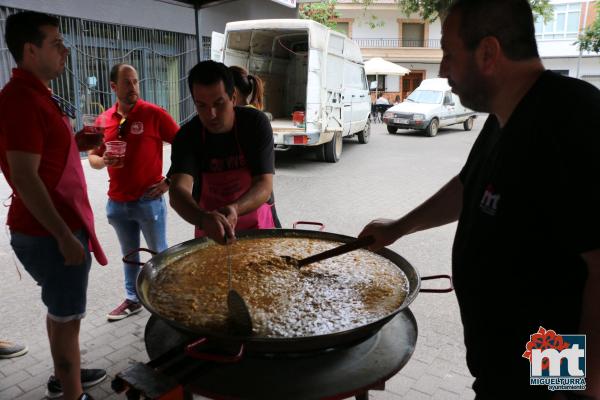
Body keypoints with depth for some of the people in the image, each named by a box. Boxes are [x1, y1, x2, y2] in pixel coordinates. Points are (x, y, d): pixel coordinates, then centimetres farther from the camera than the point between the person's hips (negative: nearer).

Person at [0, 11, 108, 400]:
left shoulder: (37, 94, 13)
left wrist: (77, 143, 5)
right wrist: (64, 235, -23)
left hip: (57, 226, 10)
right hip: (50, 232, -10)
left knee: (60, 309, 21)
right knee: (67, 316, 3)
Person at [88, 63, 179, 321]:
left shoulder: (154, 114, -8)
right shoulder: (104, 120, 5)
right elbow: (92, 157, 15)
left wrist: (170, 180, -8)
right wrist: (102, 161, -8)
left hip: (149, 200, -4)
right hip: (117, 203, 5)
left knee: (160, 254, 8)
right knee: (129, 254, 17)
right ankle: (132, 300, 32)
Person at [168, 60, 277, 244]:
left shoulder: (256, 123, -18)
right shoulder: (187, 136, -16)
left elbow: (265, 186, -24)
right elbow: (177, 189, -30)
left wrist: (234, 209, -44)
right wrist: (203, 219, -51)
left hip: (257, 227, 0)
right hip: (209, 231, 1)